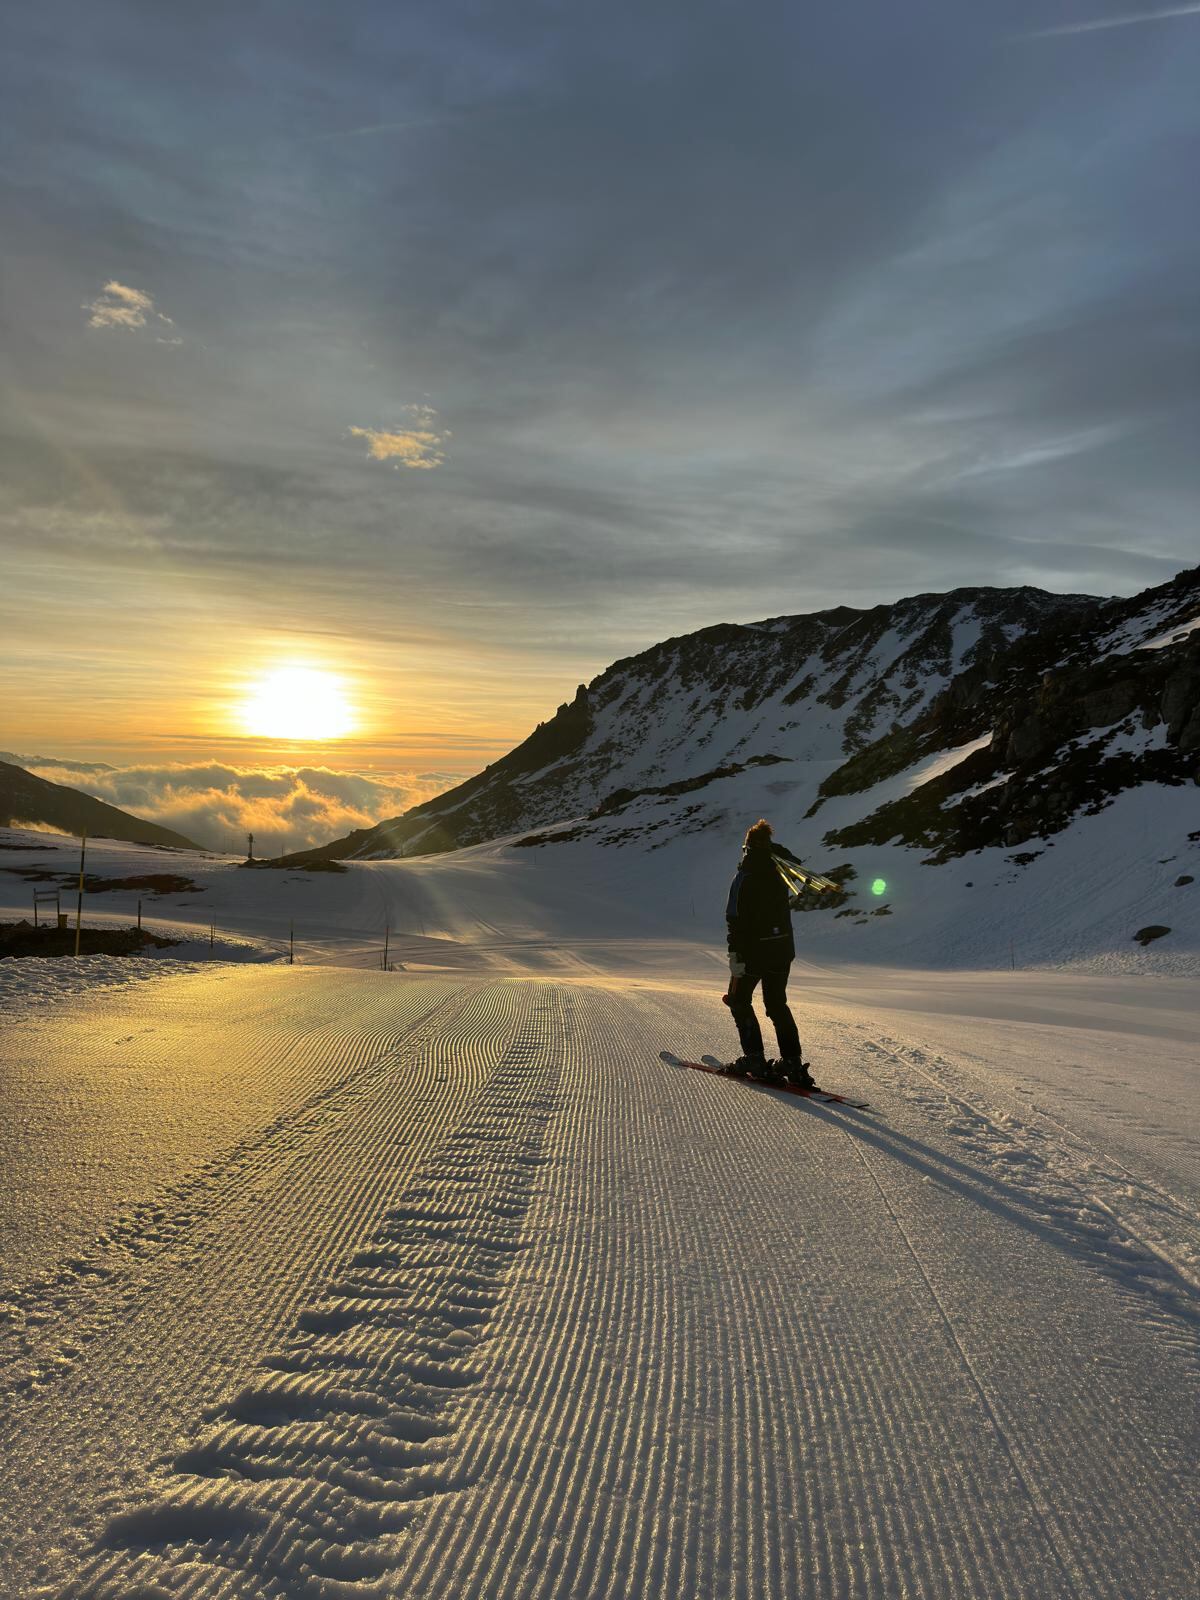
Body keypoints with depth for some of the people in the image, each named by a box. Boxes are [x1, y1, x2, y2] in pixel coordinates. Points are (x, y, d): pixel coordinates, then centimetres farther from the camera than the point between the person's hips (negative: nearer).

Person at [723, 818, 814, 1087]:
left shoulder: (744, 878, -15)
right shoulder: (779, 873, 1)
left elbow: (736, 920, -20)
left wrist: (736, 957, -19)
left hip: (753, 950, -5)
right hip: (783, 949, 6)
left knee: (739, 1000, 12)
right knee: (777, 1004, 16)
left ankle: (754, 1059, 4)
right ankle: (792, 1061, 8)